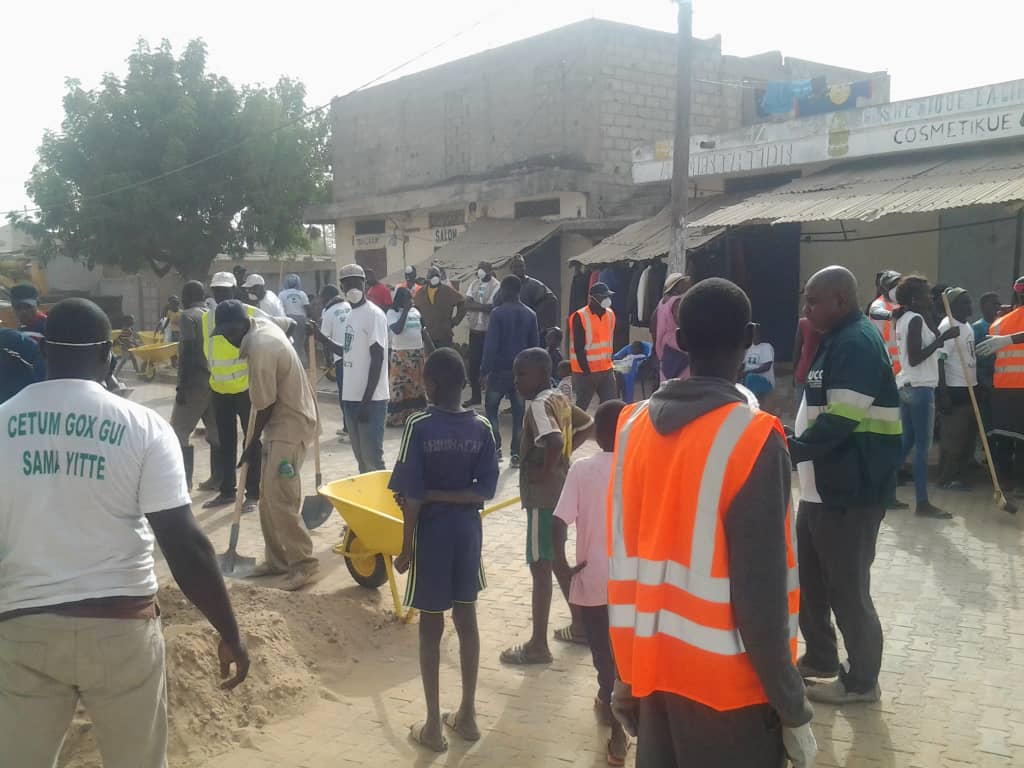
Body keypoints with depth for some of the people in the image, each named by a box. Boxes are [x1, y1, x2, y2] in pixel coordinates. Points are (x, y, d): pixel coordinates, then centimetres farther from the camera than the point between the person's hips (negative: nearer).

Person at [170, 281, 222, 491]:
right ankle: (218, 478, 13)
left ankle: (184, 479, -2)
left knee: (179, 431, 2)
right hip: (216, 381, 7)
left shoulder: (188, 316, -7)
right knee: (216, 431, 10)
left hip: (196, 382, -7)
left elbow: (188, 351, -15)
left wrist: (181, 386, -15)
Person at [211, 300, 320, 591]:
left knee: (280, 500, -10)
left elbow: (264, 405, -19)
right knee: (269, 499, 12)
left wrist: (253, 442, -5)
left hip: (289, 425, -10)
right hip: (282, 420, 10)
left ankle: (304, 562, -1)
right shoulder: (263, 324, 5)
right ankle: (277, 559, 20)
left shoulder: (260, 348, -24)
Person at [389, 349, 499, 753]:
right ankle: (467, 714, 26)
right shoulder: (481, 428, -4)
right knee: (466, 618, 15)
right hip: (467, 531, 4)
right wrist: (449, 495, -4)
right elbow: (485, 491, -6)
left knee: (431, 625, 6)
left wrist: (406, 546, -7)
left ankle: (433, 726, 15)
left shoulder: (418, 427, -15)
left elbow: (413, 497, -15)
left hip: (432, 534, -4)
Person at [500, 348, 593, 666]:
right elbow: (588, 425, 21)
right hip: (559, 492, 10)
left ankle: (538, 645, 6)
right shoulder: (560, 399, 8)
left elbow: (555, 440, -37)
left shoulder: (539, 405, -20)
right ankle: (580, 625, 32)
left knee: (540, 567, -2)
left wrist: (545, 471, -22)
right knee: (557, 561, 21)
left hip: (542, 496, -10)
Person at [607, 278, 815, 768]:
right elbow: (761, 590, -18)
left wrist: (626, 672, 13)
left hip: (655, 667, 5)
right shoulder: (752, 438, -18)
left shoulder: (634, 425, -1)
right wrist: (791, 706, -7)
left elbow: (620, 563, 4)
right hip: (727, 679, -5)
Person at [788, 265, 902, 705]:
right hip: (822, 487, 10)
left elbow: (841, 420, -26)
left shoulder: (858, 343, -18)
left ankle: (862, 681, 20)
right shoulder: (838, 341, 14)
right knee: (810, 581, 20)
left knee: (847, 590, 3)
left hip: (850, 492, -10)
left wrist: (792, 451, -22)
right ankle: (820, 658, 37)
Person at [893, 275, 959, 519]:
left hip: (906, 387, 10)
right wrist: (942, 339, -20)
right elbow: (915, 358, -21)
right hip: (920, 388, -10)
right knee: (922, 446, -5)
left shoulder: (904, 319, 14)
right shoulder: (916, 319, -14)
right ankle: (922, 503, -2)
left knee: (906, 442, 14)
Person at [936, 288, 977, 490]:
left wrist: (976, 385, 19)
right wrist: (943, 394, -24)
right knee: (952, 437, -2)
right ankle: (947, 479, 7)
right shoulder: (947, 327, -15)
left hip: (969, 389, 9)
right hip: (954, 390, -9)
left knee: (968, 436, 12)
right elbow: (939, 361, -20)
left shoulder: (968, 327, 14)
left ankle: (959, 475, 21)